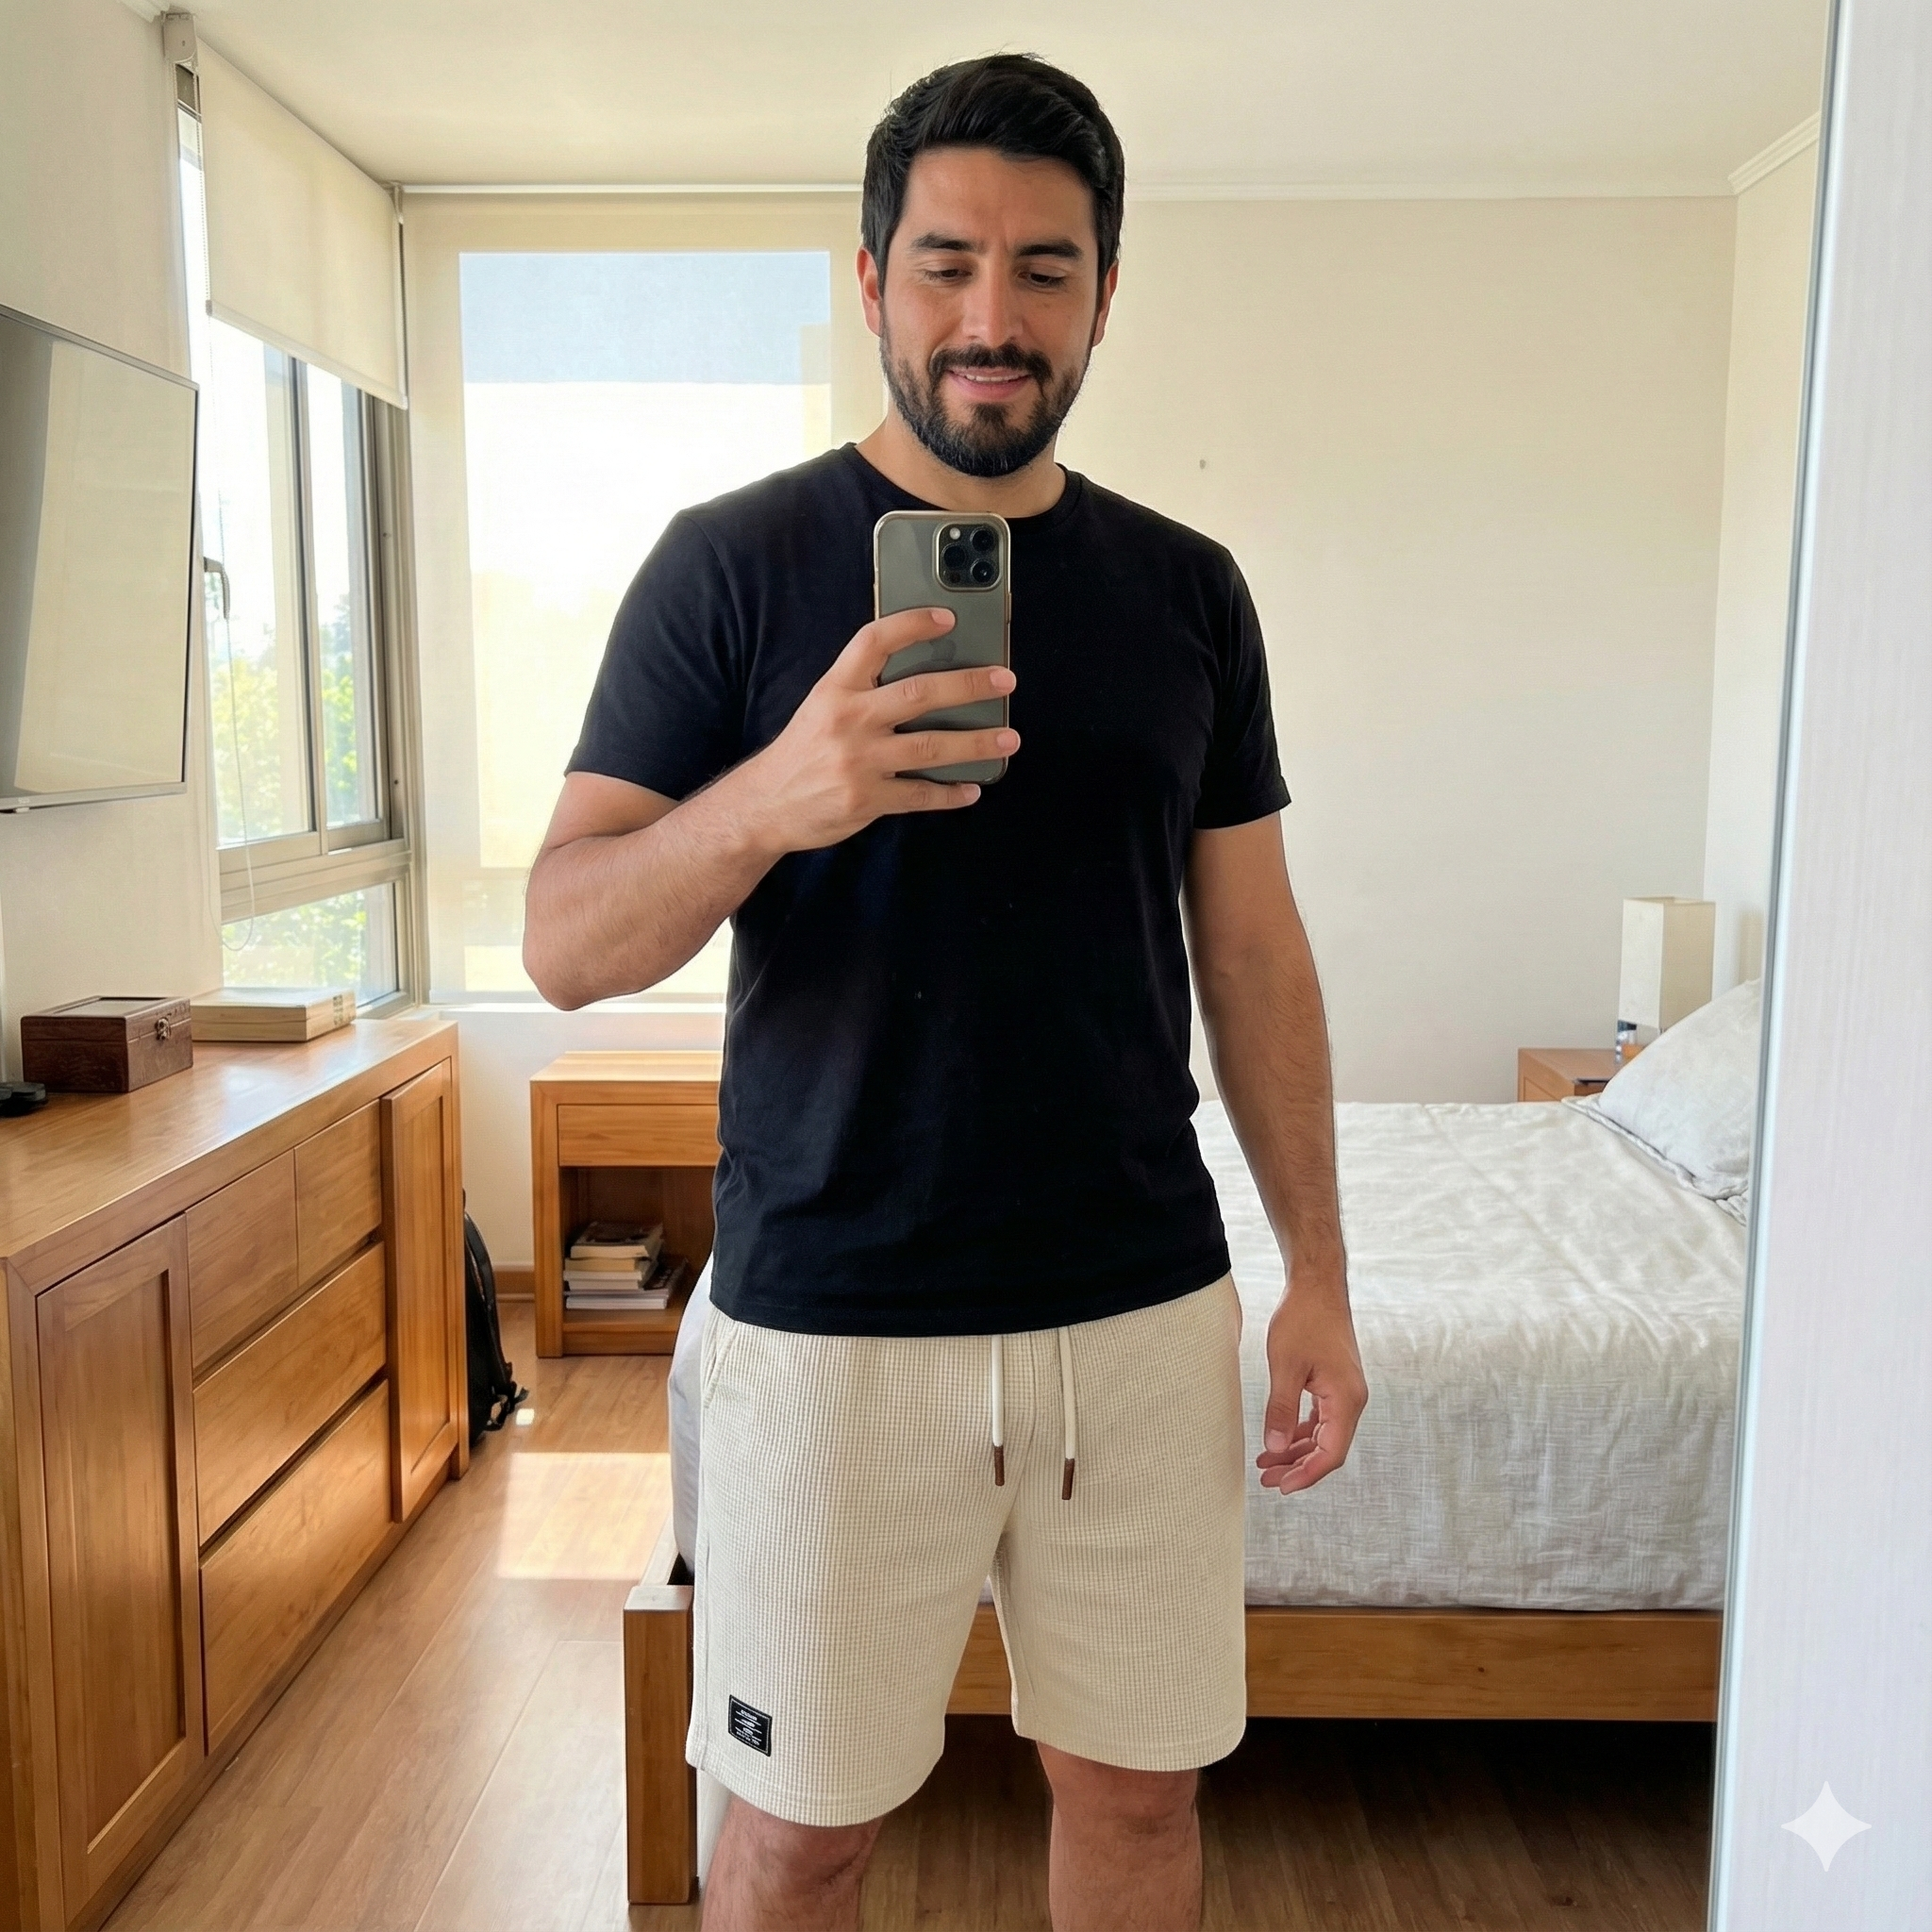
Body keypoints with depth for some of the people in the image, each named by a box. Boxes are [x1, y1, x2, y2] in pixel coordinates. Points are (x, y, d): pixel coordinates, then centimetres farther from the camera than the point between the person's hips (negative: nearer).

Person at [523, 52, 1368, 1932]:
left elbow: (1251, 946, 9)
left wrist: (1316, 1270, 5)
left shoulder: (1185, 589, 6)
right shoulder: (736, 561, -4)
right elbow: (564, 945, -9)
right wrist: (769, 798, -29)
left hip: (1146, 1307, 3)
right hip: (833, 1324, -2)